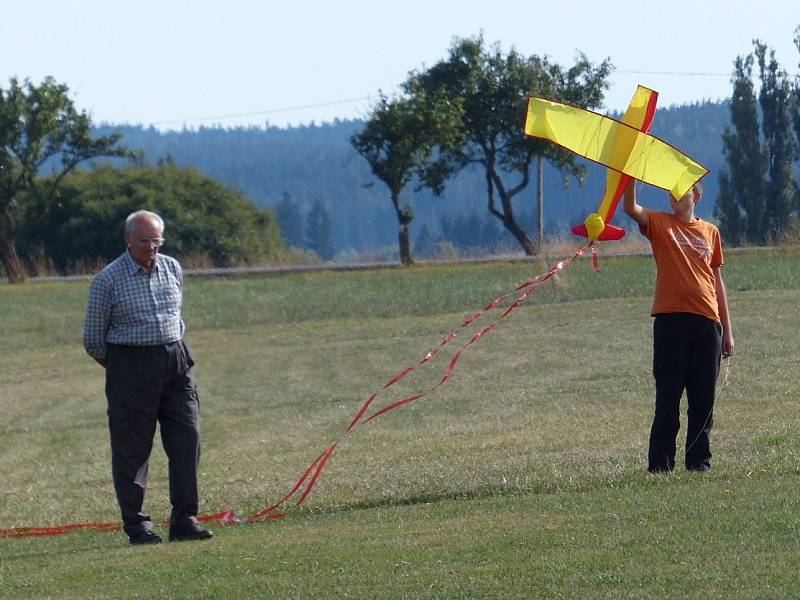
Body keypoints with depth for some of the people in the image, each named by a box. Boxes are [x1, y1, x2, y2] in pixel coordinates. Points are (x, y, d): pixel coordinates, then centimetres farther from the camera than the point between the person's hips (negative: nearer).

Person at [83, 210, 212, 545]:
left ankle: (184, 521, -1)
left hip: (175, 362, 4)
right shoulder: (109, 280, -6)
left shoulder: (172, 269, 9)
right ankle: (136, 526, 7)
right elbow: (94, 340, 0)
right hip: (131, 365, -4)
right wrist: (118, 369, 7)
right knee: (132, 448, -1)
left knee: (187, 438, -4)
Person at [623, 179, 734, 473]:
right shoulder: (660, 223, 6)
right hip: (671, 319, -3)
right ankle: (660, 462, -2)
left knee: (704, 399, 5)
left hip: (707, 320, 3)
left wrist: (727, 329, 14)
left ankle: (699, 460, 12)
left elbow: (717, 281, 16)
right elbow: (631, 208, -15)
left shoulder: (710, 232, 14)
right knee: (668, 396, -4)